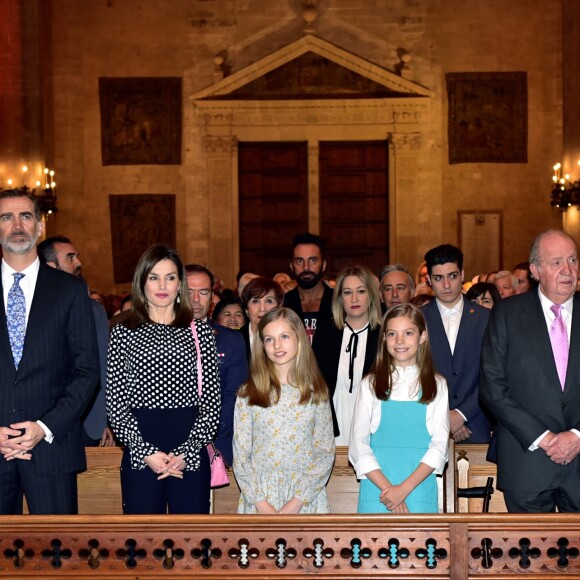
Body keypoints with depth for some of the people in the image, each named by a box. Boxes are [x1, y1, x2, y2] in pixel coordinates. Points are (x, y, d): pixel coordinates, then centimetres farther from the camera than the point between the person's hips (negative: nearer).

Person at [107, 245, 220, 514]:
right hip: (140, 456, 0)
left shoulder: (199, 331, 7)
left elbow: (212, 401, 3)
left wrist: (187, 451, -8)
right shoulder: (123, 332, 6)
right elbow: (115, 403, 1)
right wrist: (145, 452, -9)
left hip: (190, 455, 1)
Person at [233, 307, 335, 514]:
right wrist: (261, 503, -9)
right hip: (259, 499, 0)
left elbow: (325, 453, 0)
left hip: (306, 499, 0)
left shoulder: (316, 394, 3)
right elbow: (240, 455, 1)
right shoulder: (248, 395, 2)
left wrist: (297, 501, -10)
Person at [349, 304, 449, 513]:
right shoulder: (371, 385, 7)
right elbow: (358, 443, 1)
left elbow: (440, 445, 0)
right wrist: (387, 487, -11)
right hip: (377, 491, 0)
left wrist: (404, 488, -11)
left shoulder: (437, 385, 6)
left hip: (420, 489, 0)